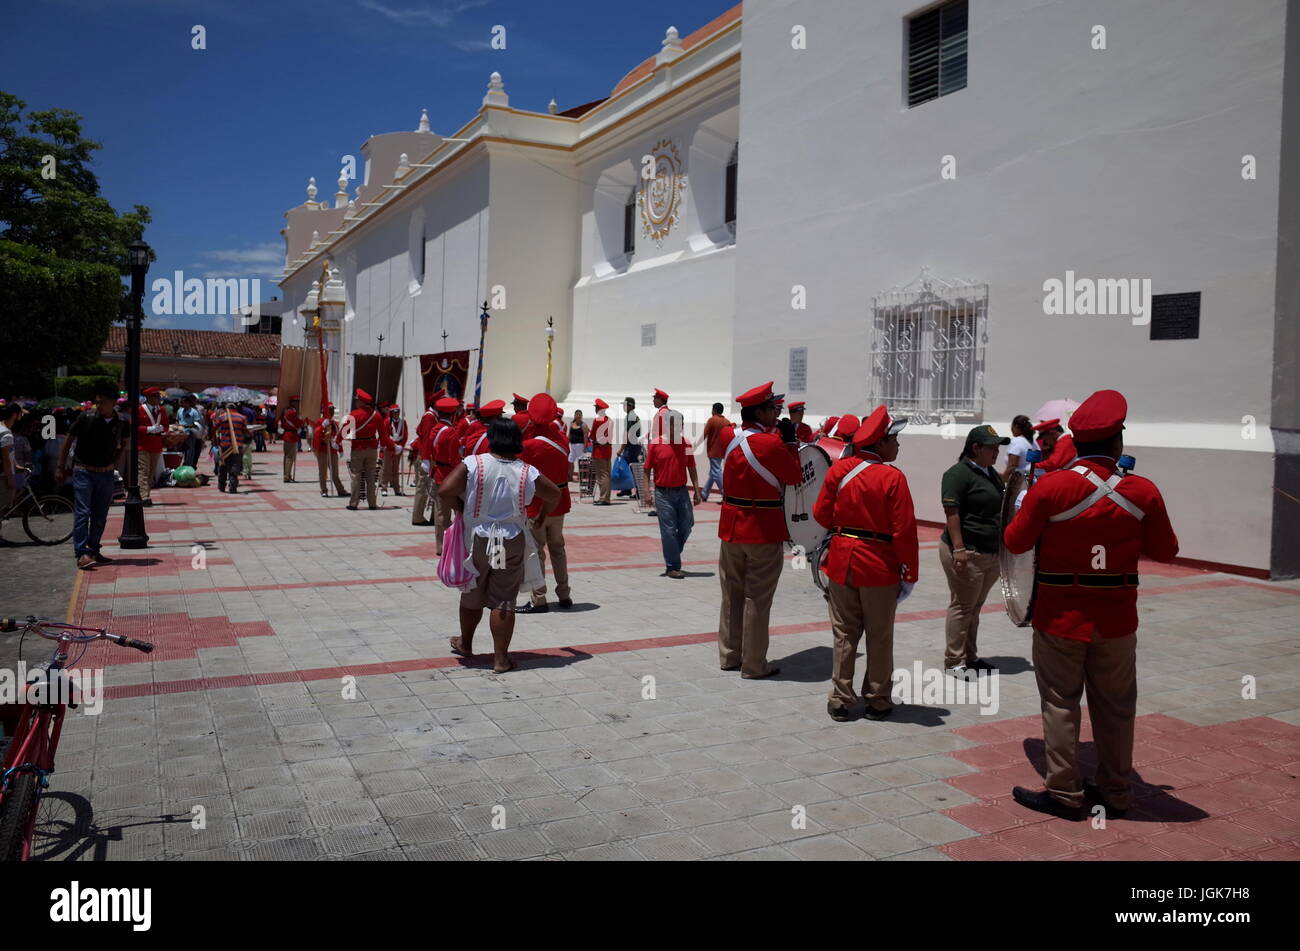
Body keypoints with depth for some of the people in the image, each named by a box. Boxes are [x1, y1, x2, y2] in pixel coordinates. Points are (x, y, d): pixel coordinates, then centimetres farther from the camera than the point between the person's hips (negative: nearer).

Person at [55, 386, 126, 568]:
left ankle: (93, 551, 21)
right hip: (83, 471, -3)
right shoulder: (86, 418, -9)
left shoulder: (120, 423, 0)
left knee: (100, 515, 10)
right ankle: (81, 553, -12)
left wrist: (115, 464, 8)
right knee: (82, 513, -9)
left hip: (106, 473, 4)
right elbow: (68, 442, -1)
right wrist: (60, 468, -2)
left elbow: (122, 445, 19)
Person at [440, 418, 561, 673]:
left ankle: (465, 644, 38)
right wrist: (542, 517, 25)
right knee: (504, 601, 4)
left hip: (477, 539, 0)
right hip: (512, 543, 0)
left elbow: (445, 491, -16)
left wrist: (461, 509, 3)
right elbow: (554, 495, 7)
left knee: (472, 596, 19)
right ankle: (501, 658, 7)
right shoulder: (528, 472, -5)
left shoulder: (473, 464, -12)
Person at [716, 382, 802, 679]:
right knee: (757, 599, 3)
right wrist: (790, 443, 0)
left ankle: (729, 656, 26)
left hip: (731, 528, 7)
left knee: (732, 595, 16)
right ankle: (754, 665, 12)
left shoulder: (729, 437, 2)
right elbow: (795, 477, -7)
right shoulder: (771, 445, -18)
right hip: (763, 531, -7)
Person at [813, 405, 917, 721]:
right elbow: (904, 531, -14)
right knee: (879, 638, 11)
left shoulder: (839, 469, -2)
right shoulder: (893, 478, -14)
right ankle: (878, 702, 21)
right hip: (880, 568, -3)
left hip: (842, 562, 4)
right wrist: (909, 573, -5)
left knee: (844, 635, 12)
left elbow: (821, 514, 4)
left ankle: (841, 701, 16)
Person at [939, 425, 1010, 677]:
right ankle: (954, 662, 7)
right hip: (967, 553, -9)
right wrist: (959, 549, -24)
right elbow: (952, 512, -19)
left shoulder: (991, 473, 15)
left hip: (991, 553, 9)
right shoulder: (959, 473, -13)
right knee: (962, 607, -1)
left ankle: (970, 657, 25)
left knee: (975, 607, 15)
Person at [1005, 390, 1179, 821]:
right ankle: (1114, 793, 26)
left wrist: (1025, 508, 12)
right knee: (1115, 707, 15)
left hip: (1061, 617, -2)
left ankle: (1064, 793, 14)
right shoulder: (1143, 492, -8)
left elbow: (1015, 542, -6)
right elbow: (1165, 550, 4)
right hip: (1117, 619, 3)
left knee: (1060, 705, 8)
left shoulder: (1051, 487, -15)